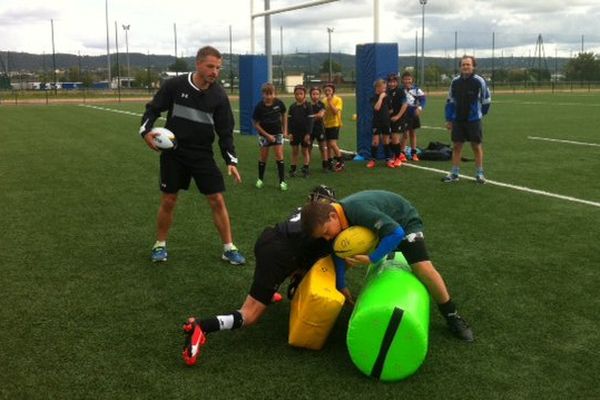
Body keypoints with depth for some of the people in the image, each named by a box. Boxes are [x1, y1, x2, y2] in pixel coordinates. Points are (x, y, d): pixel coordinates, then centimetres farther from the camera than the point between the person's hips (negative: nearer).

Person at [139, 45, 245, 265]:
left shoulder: (219, 95, -7)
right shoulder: (174, 85, -11)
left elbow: (225, 131, -3)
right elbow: (153, 109, 0)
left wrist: (231, 160, -11)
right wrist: (146, 130, -18)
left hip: (203, 154, 1)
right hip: (173, 153, -1)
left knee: (217, 200, -3)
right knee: (168, 201, 6)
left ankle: (229, 248, 9)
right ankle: (160, 245, 26)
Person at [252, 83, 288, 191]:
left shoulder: (279, 103, -13)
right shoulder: (259, 106, -18)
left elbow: (283, 116, 6)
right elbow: (256, 123, -11)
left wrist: (285, 130, 2)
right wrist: (267, 135, -13)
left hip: (277, 132, 1)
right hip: (264, 134, -1)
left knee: (279, 156, -5)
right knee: (263, 157, 5)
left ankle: (282, 181, 0)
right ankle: (260, 179, 21)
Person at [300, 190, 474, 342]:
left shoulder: (358, 210, -42)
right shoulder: (332, 220, -18)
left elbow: (396, 233, -43)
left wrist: (371, 259, -39)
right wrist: (341, 286, -6)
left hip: (404, 221, -7)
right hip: (378, 225, 7)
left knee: (423, 268, -21)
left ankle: (452, 316, -3)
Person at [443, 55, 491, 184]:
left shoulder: (479, 81, -9)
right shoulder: (455, 82, 2)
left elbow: (486, 100, 2)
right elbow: (450, 101, 9)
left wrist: (480, 113, 10)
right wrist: (448, 119, 7)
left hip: (473, 120, -3)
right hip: (458, 120, 3)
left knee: (476, 146, 5)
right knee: (456, 146, 5)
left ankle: (479, 173, 14)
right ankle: (454, 174, 12)